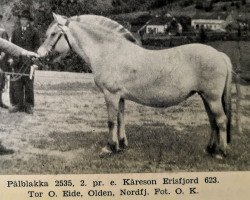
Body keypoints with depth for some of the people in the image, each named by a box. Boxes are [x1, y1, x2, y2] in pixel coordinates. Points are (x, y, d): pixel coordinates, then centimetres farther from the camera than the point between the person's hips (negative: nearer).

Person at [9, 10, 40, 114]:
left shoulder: (33, 31, 3)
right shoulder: (16, 31, 12)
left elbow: (37, 46, 2)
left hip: (28, 61, -3)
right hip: (17, 61, 3)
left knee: (28, 83, 3)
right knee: (16, 83, 0)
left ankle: (29, 106, 11)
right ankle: (18, 104, 7)